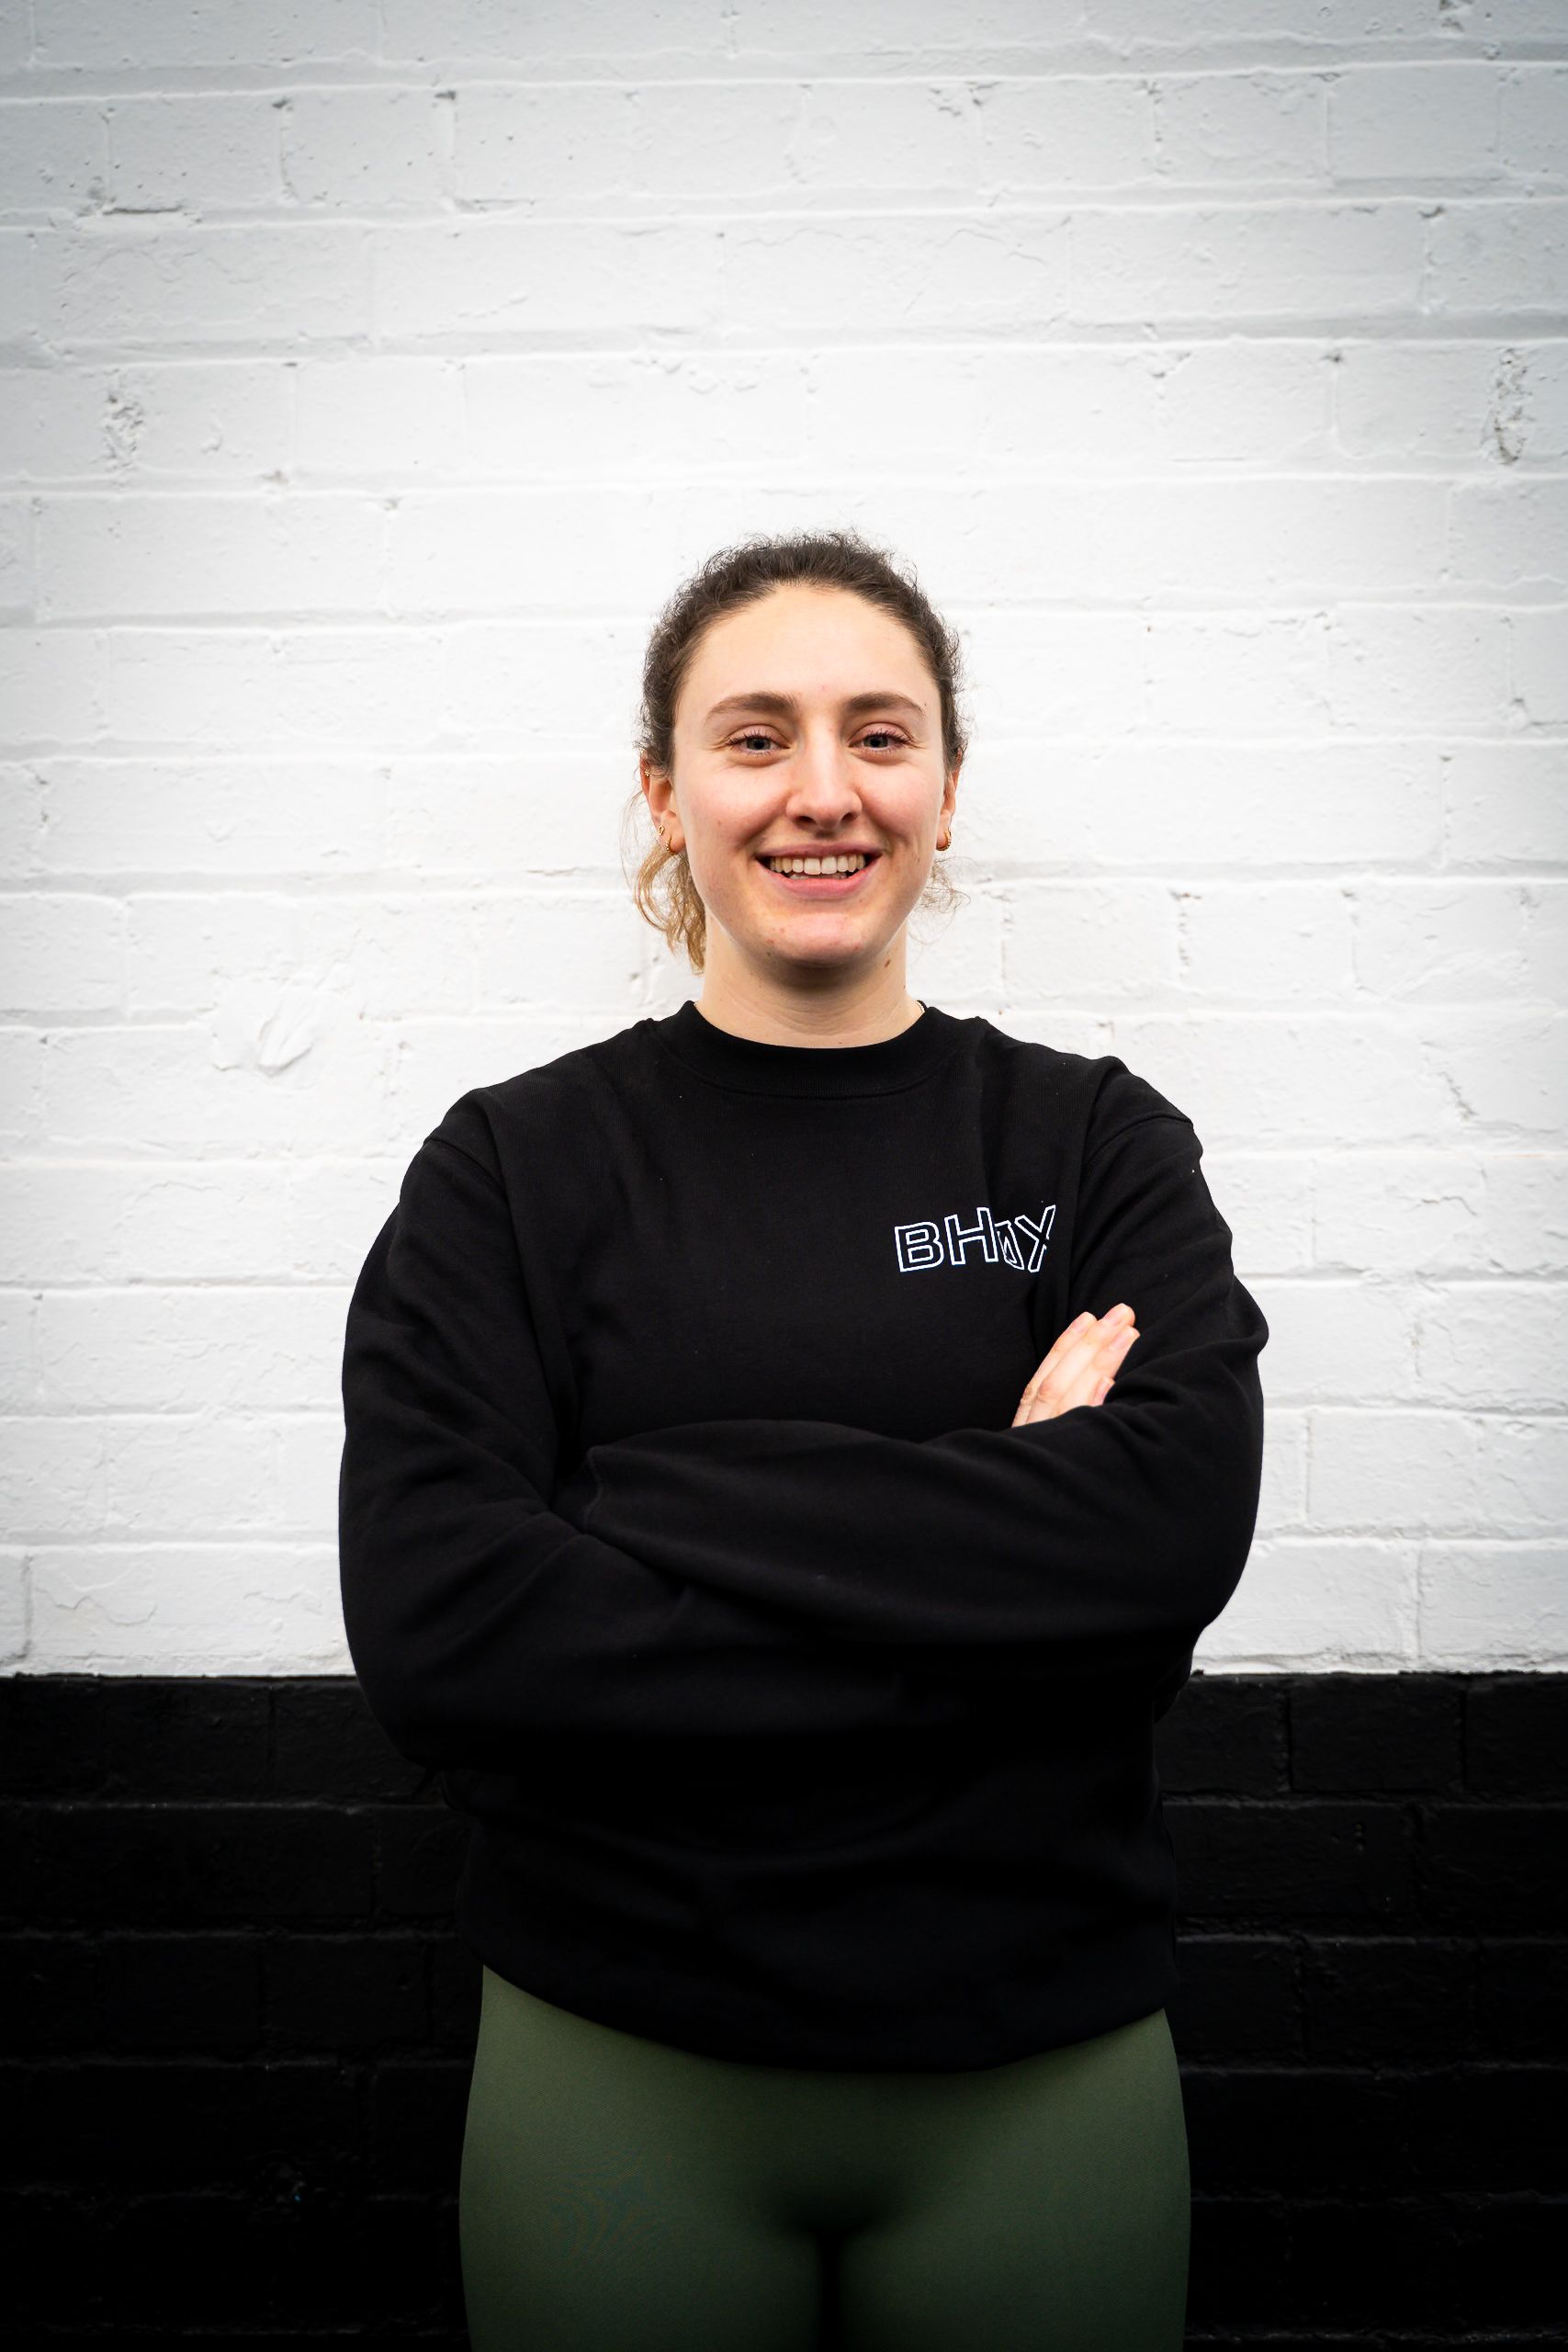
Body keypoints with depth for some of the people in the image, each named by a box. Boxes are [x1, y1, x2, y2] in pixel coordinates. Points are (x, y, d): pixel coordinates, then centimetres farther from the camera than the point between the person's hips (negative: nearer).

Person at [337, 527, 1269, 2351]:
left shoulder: (1098, 1145, -1)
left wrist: (657, 1503, -19)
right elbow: (433, 1636, -16)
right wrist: (992, 1579, -18)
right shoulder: (517, 1166, -5)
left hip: (1044, 2073, 1)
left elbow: (1180, 1524, -17)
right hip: (620, 2072, 0)